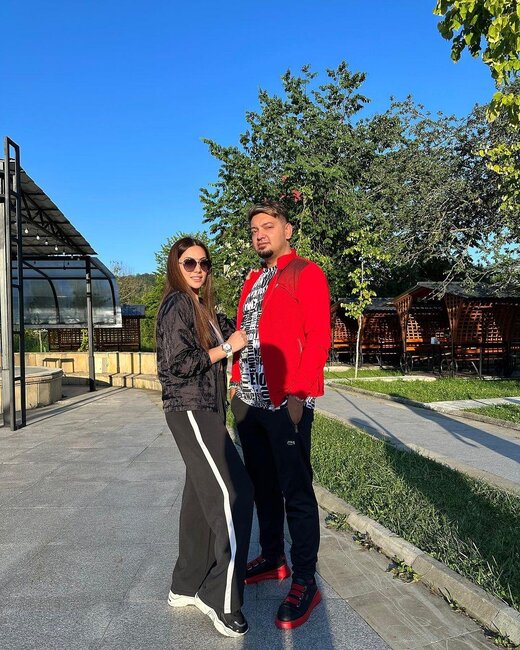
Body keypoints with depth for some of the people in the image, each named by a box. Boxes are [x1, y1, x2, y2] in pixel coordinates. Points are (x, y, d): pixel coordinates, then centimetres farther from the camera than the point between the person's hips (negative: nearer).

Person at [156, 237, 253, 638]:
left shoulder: (202, 307, 18)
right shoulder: (177, 304, -10)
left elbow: (227, 332, 29)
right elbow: (179, 362, -19)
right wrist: (227, 347, -11)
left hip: (205, 412, 10)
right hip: (190, 410, -10)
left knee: (202, 496, 12)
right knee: (232, 494, -11)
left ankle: (187, 587, 25)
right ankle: (222, 600, 0)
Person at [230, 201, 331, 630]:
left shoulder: (306, 273, -5)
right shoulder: (253, 280, 19)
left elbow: (318, 337, -13)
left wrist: (299, 393, -18)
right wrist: (237, 386, 12)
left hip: (286, 403, -7)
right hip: (250, 402, 8)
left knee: (296, 493, 2)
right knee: (263, 486, 17)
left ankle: (305, 583, 16)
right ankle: (272, 559, 34)